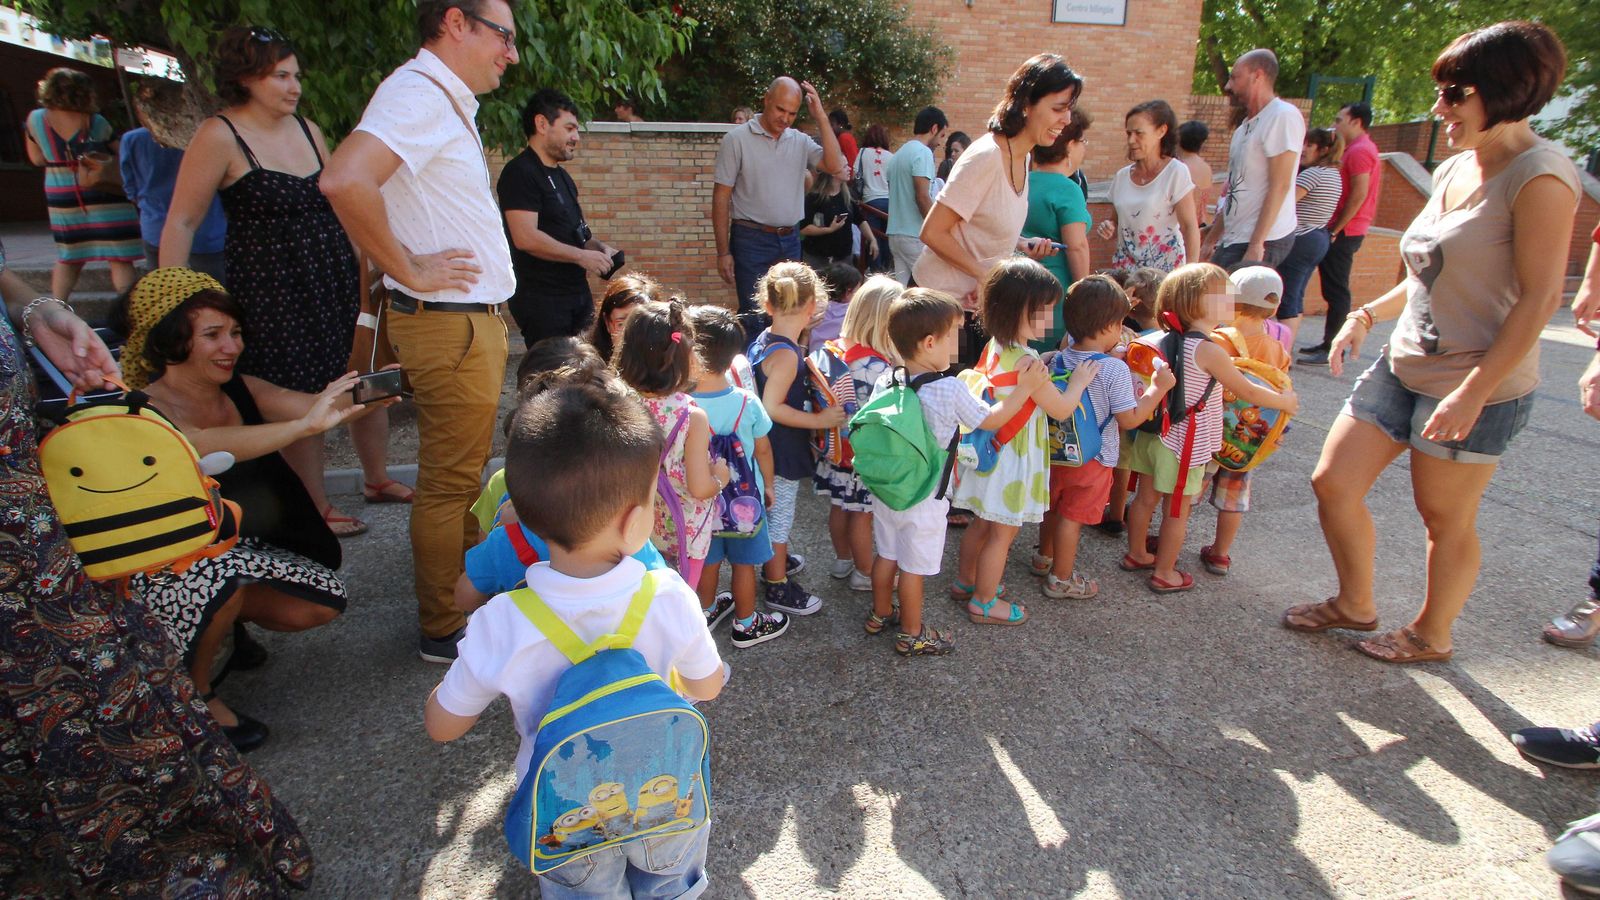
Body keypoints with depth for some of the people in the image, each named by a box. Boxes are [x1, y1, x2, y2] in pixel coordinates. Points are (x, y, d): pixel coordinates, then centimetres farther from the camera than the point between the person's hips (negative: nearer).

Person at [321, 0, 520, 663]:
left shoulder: (446, 103, 16)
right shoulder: (418, 93, -16)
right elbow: (345, 181, -33)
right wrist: (409, 271, -22)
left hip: (473, 321, 10)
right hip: (448, 324, -10)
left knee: (463, 474, 19)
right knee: (450, 482, 0)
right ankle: (444, 631, 14)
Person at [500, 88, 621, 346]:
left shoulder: (561, 176, 19)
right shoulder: (520, 172, -11)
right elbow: (526, 238, -22)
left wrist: (599, 248, 7)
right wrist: (582, 256, -16)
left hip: (578, 294, 9)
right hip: (542, 300, -9)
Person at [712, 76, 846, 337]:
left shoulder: (800, 141, 8)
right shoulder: (737, 139, -3)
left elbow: (836, 168, -6)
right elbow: (721, 198, -4)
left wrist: (821, 118, -8)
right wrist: (723, 252, -8)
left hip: (790, 240, 4)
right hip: (751, 240, -4)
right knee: (753, 318, -3)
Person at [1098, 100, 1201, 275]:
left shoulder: (1176, 172, -5)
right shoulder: (1122, 176, 8)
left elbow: (1190, 228, -8)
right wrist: (1109, 226, -2)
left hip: (1165, 267, -4)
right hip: (1126, 266, 4)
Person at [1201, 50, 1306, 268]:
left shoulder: (1282, 116, -11)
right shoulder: (1245, 126, 18)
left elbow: (1280, 186, -18)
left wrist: (1256, 245, -22)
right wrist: (1210, 240, 20)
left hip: (1263, 241, -9)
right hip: (1234, 239, 9)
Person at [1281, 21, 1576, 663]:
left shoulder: (1540, 176, -15)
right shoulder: (1453, 170, 9)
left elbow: (1540, 297, -18)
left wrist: (1473, 391, -23)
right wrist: (1367, 315, 7)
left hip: (1475, 387, -8)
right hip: (1402, 367, 8)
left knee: (1445, 520, 8)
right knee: (1333, 483, 8)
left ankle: (1431, 636, 32)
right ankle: (1354, 604, 30)